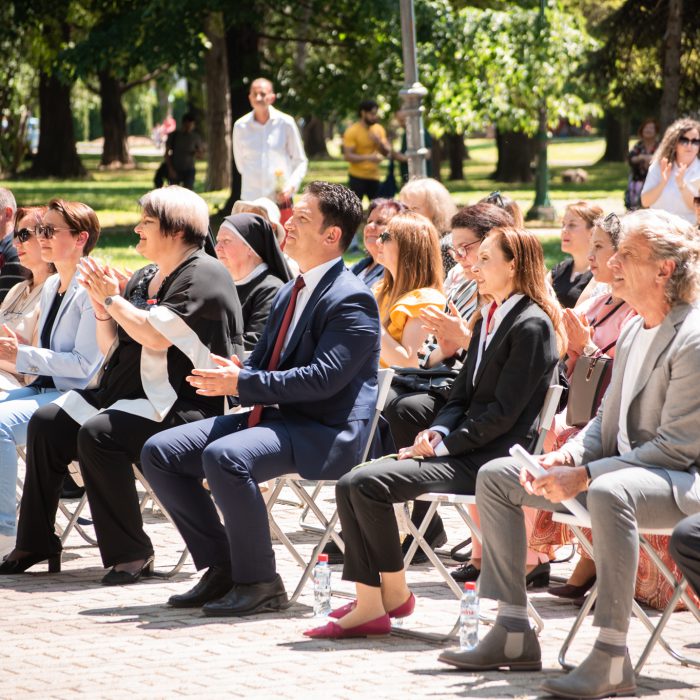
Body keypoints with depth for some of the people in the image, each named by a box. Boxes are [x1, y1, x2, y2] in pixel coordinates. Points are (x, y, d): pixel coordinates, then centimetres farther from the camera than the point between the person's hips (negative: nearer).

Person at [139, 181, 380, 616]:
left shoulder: (352, 300, -12)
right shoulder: (290, 294, 18)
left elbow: (323, 378, -22)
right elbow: (262, 364, 22)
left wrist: (243, 384, -21)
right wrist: (230, 374, -2)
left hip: (326, 433, -10)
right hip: (273, 418, 10)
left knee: (224, 456, -35)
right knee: (160, 452, 0)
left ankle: (259, 582, -21)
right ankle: (221, 568, 4)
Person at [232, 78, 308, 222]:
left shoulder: (286, 123, -1)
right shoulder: (240, 126, 2)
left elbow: (300, 162, 5)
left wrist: (291, 186, -9)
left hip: (280, 199, -1)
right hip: (251, 199, 1)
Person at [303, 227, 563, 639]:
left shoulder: (531, 326, -11)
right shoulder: (489, 319, 20)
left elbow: (503, 412, -15)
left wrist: (444, 445, -14)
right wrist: (438, 431, 0)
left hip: (489, 458, -9)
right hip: (463, 450, 10)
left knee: (368, 484, -22)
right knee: (352, 484, -7)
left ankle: (395, 593, -6)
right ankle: (369, 604, -12)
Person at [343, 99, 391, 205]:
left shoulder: (379, 129, 6)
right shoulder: (352, 131, -12)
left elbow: (387, 152, 8)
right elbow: (348, 156, -18)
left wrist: (379, 143, -14)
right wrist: (369, 157, -30)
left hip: (374, 176, 5)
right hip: (357, 176, -5)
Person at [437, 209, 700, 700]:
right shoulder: (635, 330, 12)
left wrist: (584, 477, -24)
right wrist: (569, 456, -3)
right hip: (622, 467, 10)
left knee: (609, 492, -43)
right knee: (496, 475, 6)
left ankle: (611, 657, -40)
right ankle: (514, 635, 2)